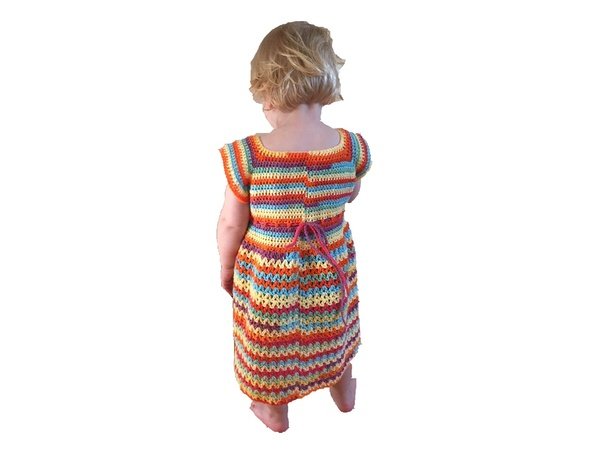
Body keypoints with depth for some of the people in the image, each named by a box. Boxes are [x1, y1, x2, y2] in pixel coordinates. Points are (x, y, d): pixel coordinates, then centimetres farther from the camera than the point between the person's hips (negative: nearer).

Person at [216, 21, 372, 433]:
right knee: (334, 328, 32)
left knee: (271, 339, 25)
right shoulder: (353, 148, -20)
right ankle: (344, 390, 59)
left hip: (267, 275, -2)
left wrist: (227, 267, 3)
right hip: (330, 268, 3)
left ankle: (276, 412, 52)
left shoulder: (247, 155, -28)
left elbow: (231, 225, -15)